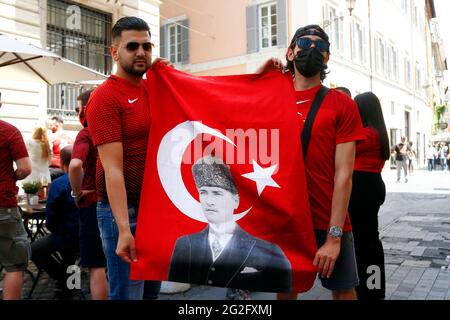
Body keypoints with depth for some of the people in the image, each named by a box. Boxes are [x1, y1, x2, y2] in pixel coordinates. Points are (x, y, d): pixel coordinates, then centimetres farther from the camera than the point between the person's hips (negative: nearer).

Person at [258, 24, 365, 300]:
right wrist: (259, 76, -3)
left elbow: (343, 174, -8)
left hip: (328, 223, -2)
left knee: (344, 291, 7)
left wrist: (334, 235, -14)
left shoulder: (342, 104, -3)